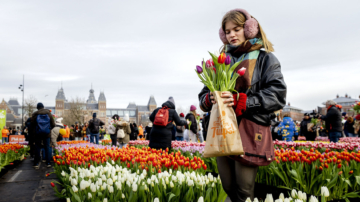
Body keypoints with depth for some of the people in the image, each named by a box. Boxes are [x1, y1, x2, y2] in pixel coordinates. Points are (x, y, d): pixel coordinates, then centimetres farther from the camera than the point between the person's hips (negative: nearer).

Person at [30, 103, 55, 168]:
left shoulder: (35, 114, -2)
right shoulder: (49, 113, 4)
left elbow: (32, 124, 0)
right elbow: (53, 124, 4)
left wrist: (33, 131, 17)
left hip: (37, 133, -1)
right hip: (47, 133, 1)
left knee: (37, 147, 5)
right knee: (47, 147, 6)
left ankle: (36, 163, 6)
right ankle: (48, 163, 5)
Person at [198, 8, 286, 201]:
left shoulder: (265, 59, 3)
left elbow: (277, 95, -10)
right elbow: (203, 95, 15)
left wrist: (240, 101, -20)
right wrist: (210, 99, -10)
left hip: (250, 132, -4)